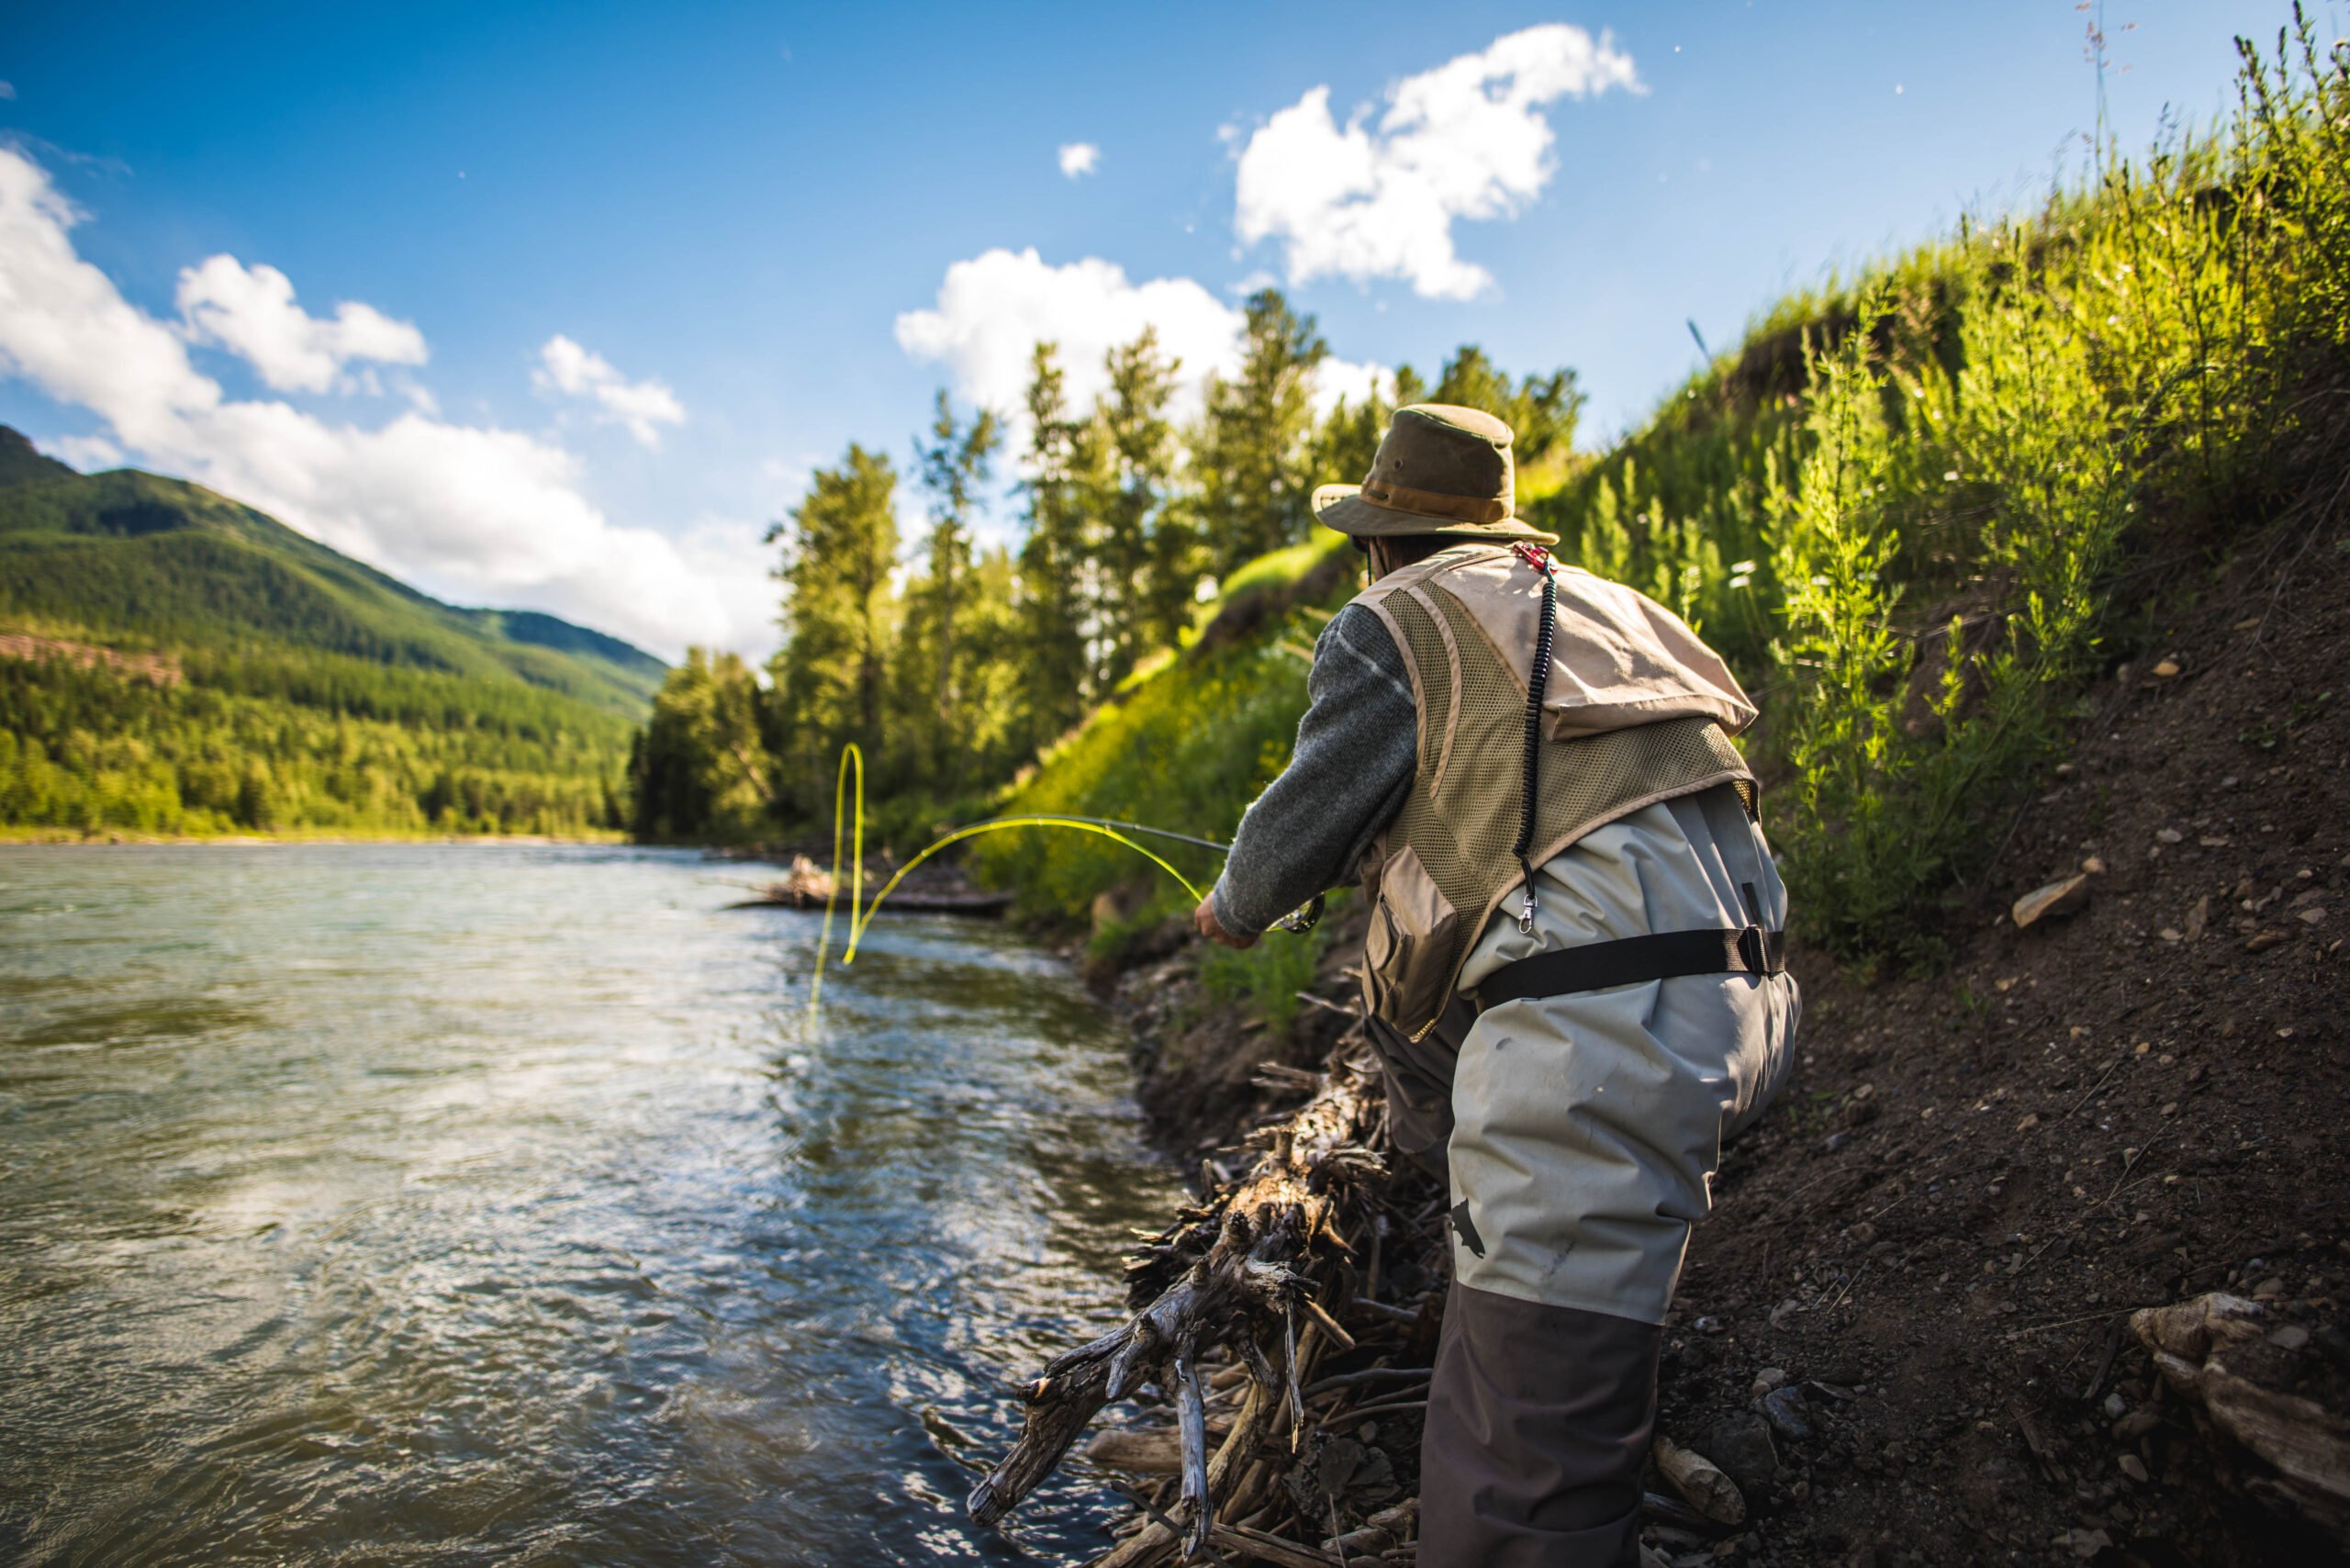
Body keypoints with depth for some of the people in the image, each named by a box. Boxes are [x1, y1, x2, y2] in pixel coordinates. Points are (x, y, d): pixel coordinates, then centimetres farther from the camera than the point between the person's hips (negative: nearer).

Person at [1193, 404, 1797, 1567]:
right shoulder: (1604, 604, 25)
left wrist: (1231, 910, 27)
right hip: (1742, 1002, 9)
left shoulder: (1391, 624, 3)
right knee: (1409, 1007, 34)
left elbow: (1305, 826, 5)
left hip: (1602, 1033, -9)